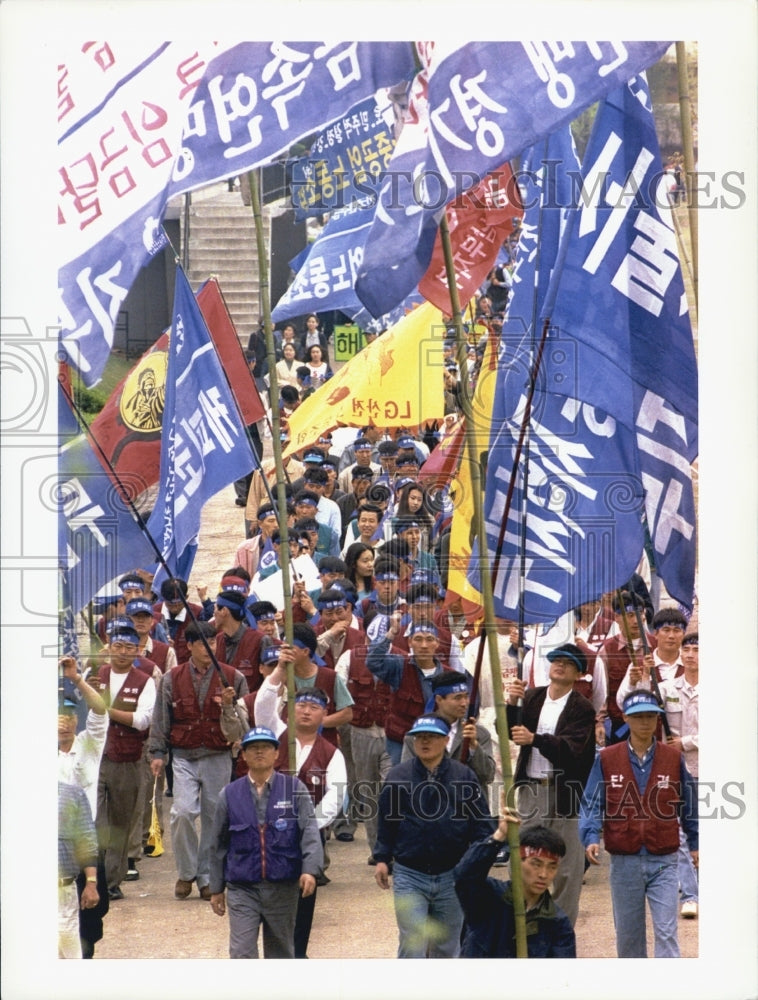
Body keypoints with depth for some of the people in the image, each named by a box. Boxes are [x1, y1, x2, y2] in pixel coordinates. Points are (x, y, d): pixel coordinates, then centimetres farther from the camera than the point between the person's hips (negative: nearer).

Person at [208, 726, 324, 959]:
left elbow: (310, 832, -8)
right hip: (243, 889, 0)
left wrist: (310, 870, -24)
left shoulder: (295, 789, 0)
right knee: (241, 953, -11)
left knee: (281, 951, 13)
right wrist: (216, 889, 12)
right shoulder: (229, 795, 3)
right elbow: (218, 845, 10)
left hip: (283, 887, 0)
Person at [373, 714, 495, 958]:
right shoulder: (397, 777, 1)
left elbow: (481, 820, 4)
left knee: (447, 945, 13)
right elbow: (385, 822, 7)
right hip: (409, 876, -2)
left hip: (451, 877, 2)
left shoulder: (464, 777, 2)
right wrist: (382, 858, 2)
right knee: (412, 945, -9)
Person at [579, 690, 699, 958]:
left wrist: (695, 844, 12)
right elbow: (591, 803, 0)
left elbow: (689, 805, 12)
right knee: (628, 934, 10)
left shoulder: (673, 758, 3)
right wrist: (590, 838, -15)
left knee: (666, 931, -8)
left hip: (664, 862, -1)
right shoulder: (607, 759, 1)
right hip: (624, 862, 1)